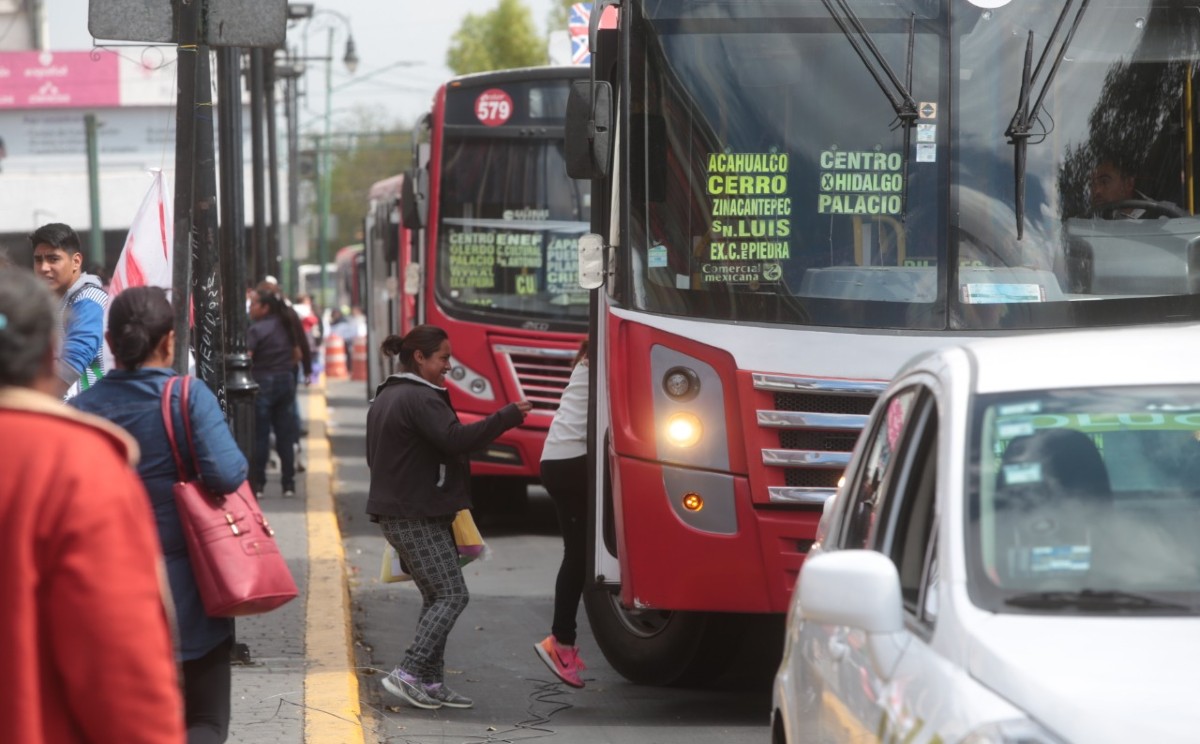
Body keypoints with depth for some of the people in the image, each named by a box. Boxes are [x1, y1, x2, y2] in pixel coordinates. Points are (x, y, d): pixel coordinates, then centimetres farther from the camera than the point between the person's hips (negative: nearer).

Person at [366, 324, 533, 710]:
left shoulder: (385, 398, 18)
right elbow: (455, 439, -27)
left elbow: (375, 456, 26)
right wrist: (508, 416, -23)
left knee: (436, 596, 12)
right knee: (451, 595, -8)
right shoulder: (420, 398, -15)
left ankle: (431, 683, 9)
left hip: (397, 511, 10)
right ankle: (409, 674, -14)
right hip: (418, 515, -10)